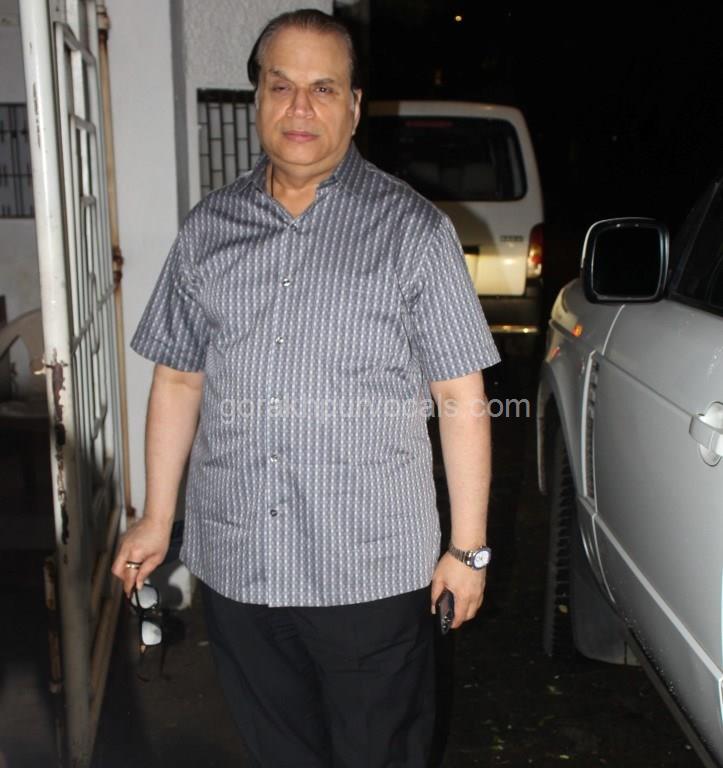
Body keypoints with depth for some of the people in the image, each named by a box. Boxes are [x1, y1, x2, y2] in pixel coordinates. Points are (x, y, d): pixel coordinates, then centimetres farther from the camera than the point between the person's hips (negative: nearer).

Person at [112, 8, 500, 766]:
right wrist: (157, 516, 10)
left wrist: (468, 548, -5)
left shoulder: (412, 229, -6)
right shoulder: (208, 227, 5)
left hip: (372, 570, -3)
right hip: (233, 563, 4)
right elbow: (178, 379, 11)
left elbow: (461, 398, -6)